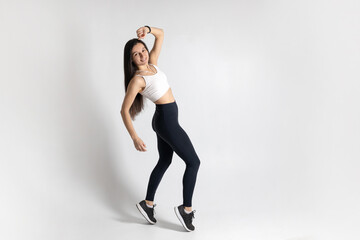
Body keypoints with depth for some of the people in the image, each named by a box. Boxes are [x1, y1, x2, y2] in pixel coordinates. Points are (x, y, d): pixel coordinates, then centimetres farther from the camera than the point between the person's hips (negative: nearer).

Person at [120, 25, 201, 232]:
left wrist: (148, 29, -9)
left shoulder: (152, 63, 4)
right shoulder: (137, 80, -16)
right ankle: (186, 209, 8)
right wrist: (135, 137, -19)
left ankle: (148, 203, 30)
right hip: (167, 120, -9)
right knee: (193, 162, -1)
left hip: (164, 119, 9)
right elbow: (124, 110, -15)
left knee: (164, 161, 19)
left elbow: (161, 34, 10)